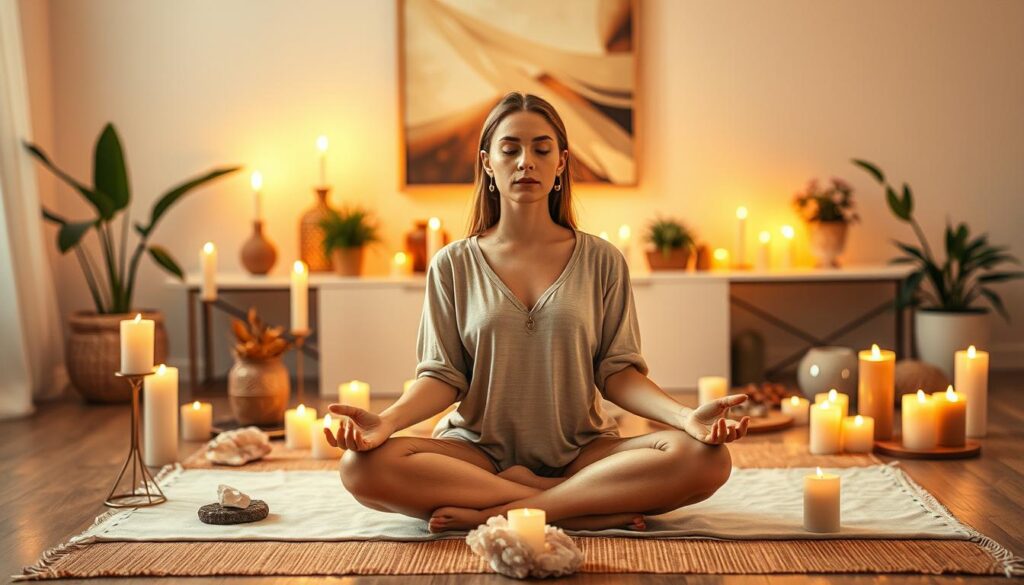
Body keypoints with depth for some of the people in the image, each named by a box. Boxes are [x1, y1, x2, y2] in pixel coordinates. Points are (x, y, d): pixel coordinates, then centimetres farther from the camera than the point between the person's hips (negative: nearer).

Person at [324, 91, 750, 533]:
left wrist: (686, 416, -18)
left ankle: (491, 513, -25)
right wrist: (386, 420, -20)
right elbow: (443, 376, 2)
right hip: (479, 450, 0)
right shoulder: (453, 265, 7)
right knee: (362, 464, -31)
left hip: (580, 451, 0)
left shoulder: (601, 261, 7)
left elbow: (617, 372, 2)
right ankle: (597, 508, -25)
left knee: (706, 458, -27)